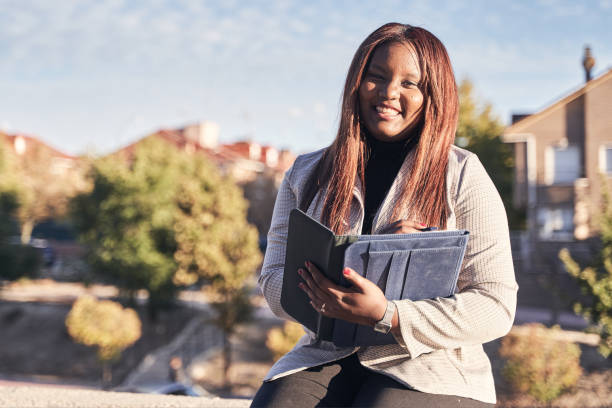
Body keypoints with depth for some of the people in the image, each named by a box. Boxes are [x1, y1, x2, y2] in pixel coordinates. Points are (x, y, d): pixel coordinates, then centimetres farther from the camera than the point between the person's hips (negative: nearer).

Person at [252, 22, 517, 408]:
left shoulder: (462, 176, 2)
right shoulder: (307, 175, 11)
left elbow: (496, 306, -5)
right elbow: (274, 284, 4)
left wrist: (385, 315, -20)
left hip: (428, 369, -2)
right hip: (326, 359, 3)